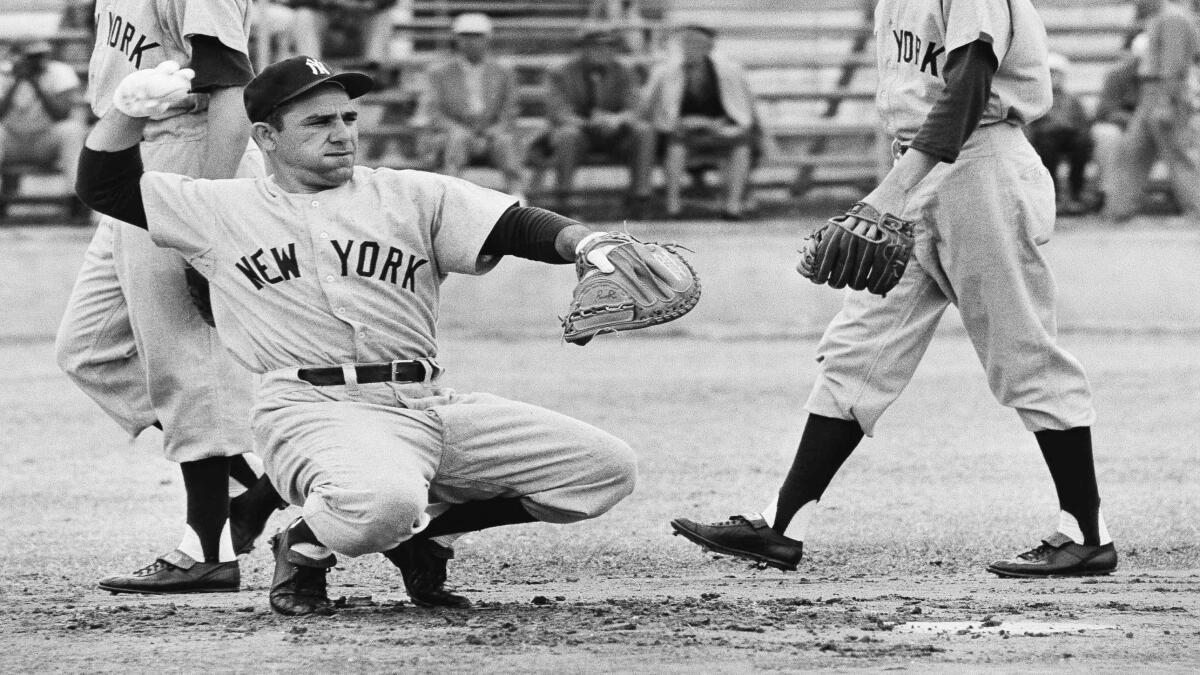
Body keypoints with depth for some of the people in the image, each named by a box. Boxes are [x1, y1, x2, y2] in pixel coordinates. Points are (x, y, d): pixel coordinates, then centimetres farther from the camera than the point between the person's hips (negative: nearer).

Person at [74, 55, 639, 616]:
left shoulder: (411, 196, 17)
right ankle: (307, 546, -2)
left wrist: (591, 247, -13)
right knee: (378, 505, -40)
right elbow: (103, 185, 18)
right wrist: (136, 103, 5)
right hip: (314, 409, -5)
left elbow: (518, 227, 5)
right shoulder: (224, 210, 15)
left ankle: (416, 527, 9)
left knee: (606, 468, -6)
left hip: (432, 404, 5)